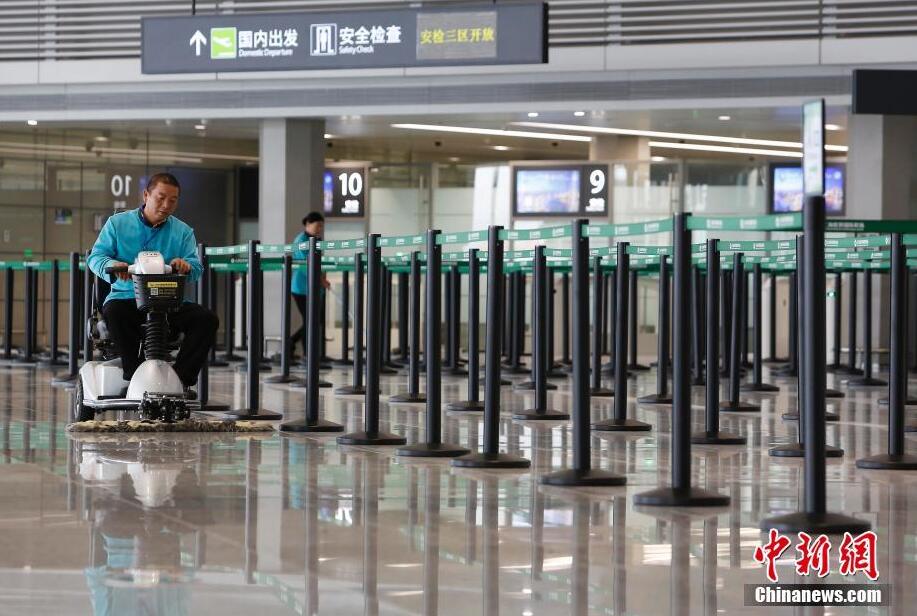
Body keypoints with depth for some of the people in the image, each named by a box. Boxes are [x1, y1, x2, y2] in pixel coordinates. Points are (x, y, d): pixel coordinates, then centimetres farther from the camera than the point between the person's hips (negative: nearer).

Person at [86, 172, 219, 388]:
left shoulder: (183, 231, 14)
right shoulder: (118, 223, 11)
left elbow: (197, 269, 3)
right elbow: (95, 257, 5)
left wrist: (186, 265, -22)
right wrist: (112, 265, -19)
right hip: (127, 297, -2)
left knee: (206, 319, -23)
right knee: (113, 312, -36)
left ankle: (181, 378, -20)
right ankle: (134, 376, -29)